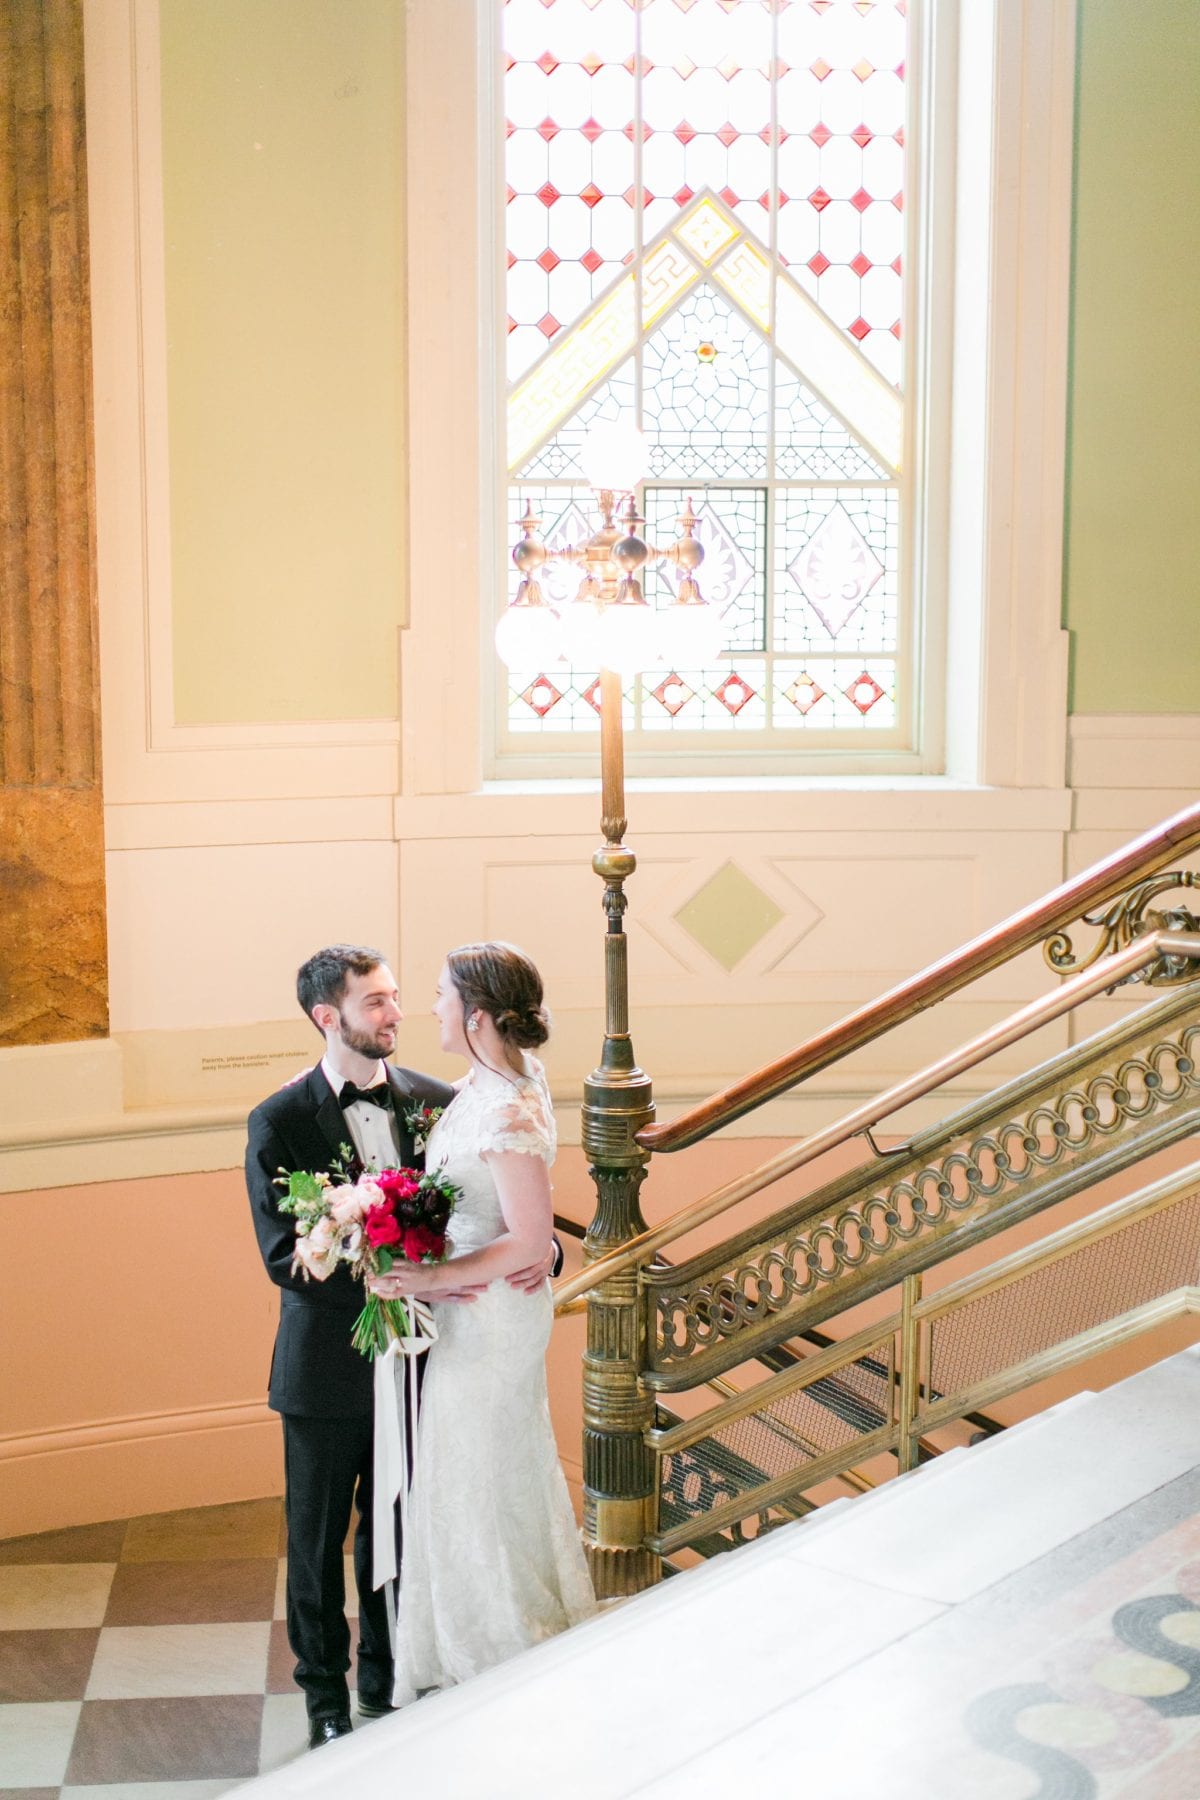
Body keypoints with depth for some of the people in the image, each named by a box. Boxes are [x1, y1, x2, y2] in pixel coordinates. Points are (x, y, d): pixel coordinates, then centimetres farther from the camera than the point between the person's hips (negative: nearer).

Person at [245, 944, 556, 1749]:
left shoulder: (433, 1101, -2)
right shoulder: (280, 1123, -12)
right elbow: (284, 1256, -17)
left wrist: (541, 1247, -21)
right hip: (328, 1370, -3)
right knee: (319, 1543, 13)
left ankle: (388, 1683, 36)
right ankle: (327, 1697, 33)